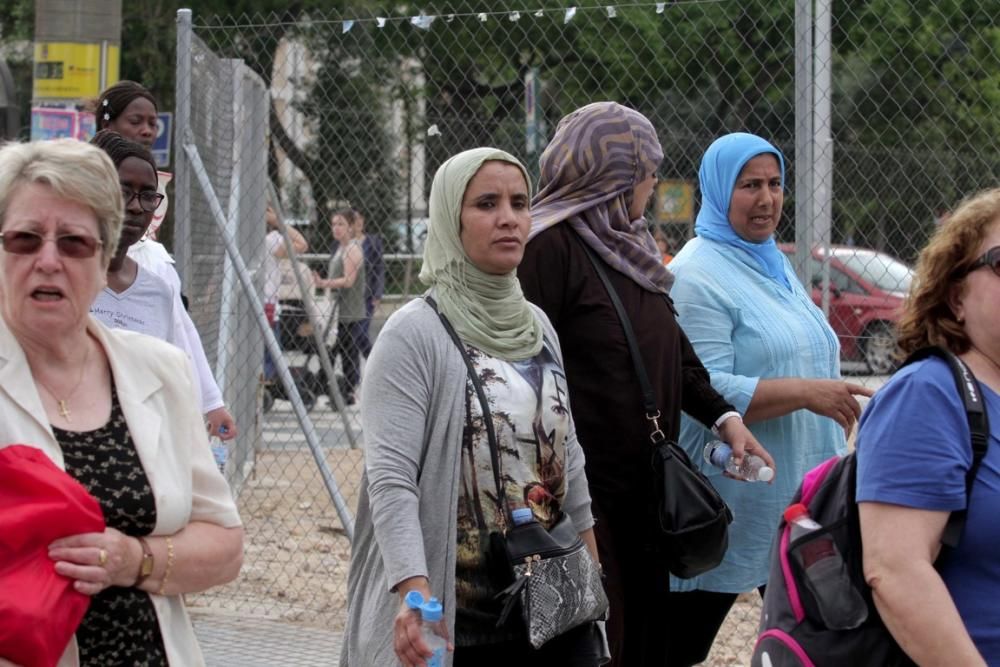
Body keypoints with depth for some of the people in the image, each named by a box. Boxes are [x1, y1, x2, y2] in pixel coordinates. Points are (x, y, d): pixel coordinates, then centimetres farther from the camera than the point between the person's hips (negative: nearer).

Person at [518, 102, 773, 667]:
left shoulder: (628, 246, 15)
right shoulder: (551, 248, -14)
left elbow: (676, 354, 20)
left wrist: (724, 417, 5)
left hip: (644, 491, 9)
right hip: (586, 493, -9)